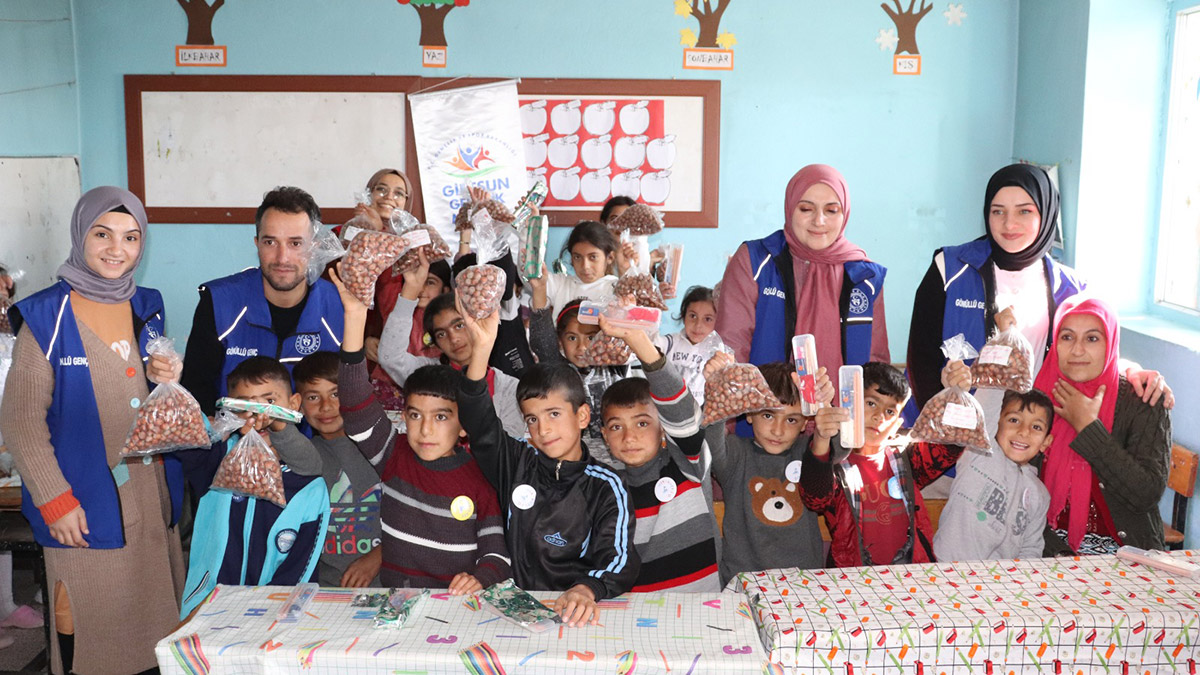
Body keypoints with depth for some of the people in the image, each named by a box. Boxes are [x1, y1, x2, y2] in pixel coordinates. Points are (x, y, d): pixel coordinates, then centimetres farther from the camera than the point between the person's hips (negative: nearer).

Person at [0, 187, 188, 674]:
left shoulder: (147, 308, 9)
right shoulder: (47, 317, -7)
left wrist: (166, 381, -2)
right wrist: (55, 500, -13)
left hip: (151, 495, 5)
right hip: (84, 504, -5)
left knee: (154, 614, 12)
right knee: (85, 623, 2)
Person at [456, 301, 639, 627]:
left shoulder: (606, 487, 1)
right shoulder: (518, 462, 10)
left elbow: (619, 560, -11)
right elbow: (479, 423, -5)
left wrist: (586, 590, -34)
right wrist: (482, 348, -19)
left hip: (575, 613, -2)